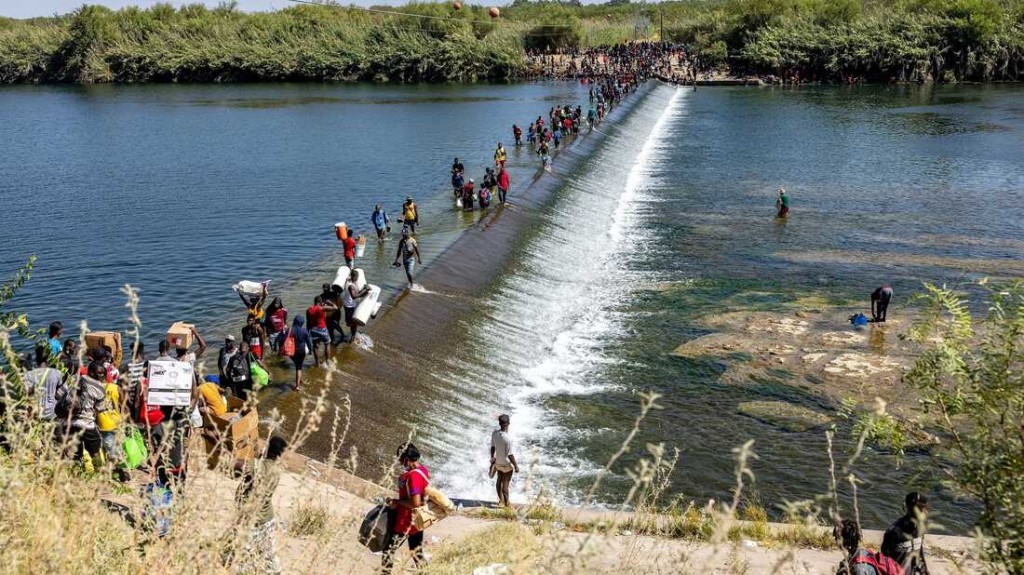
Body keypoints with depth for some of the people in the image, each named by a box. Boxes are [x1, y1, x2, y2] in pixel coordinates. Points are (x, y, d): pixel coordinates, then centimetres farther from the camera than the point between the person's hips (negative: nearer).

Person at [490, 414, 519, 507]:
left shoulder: (494, 433, -15)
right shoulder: (508, 439, -33)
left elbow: (492, 447, -2)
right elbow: (510, 455, -26)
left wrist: (492, 460, 13)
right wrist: (516, 466, -11)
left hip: (498, 462, 7)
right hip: (507, 464, -6)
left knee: (499, 480, 26)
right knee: (505, 484, 8)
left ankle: (501, 500, 45)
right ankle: (506, 504, 24)